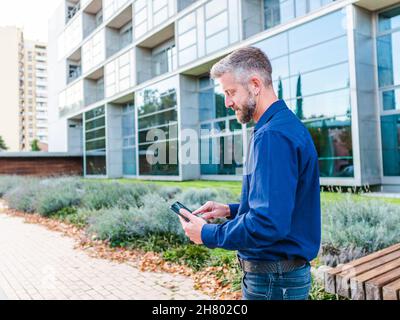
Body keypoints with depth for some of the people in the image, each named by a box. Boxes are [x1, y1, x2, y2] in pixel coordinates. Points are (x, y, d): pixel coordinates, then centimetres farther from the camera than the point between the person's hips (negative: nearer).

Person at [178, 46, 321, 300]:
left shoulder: (272, 136, -24)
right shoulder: (289, 125, 8)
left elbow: (269, 224, -30)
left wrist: (207, 234, -17)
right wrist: (231, 210, 7)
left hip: (271, 280, -9)